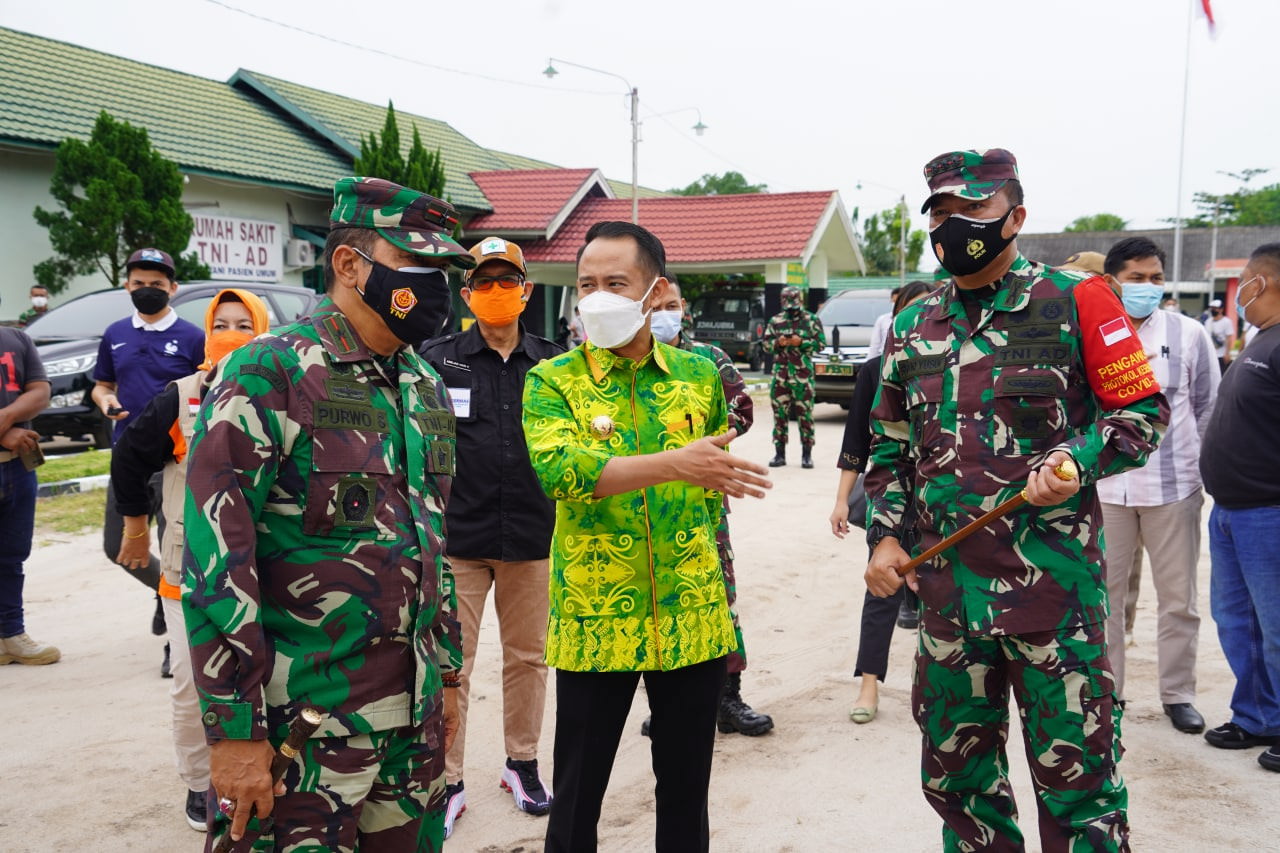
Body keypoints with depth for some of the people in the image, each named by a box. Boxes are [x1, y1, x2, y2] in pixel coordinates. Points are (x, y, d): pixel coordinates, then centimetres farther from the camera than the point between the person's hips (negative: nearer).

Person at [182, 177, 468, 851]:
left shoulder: (425, 387, 11)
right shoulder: (267, 375, -13)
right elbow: (215, 564, -17)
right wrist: (234, 730, -19)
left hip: (416, 713, 7)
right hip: (302, 724, -7)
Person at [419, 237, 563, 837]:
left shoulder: (552, 363, 7)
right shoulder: (437, 360, 1)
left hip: (532, 538, 2)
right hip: (458, 537, -2)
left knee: (528, 656, 13)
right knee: (451, 664, 3)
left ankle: (522, 763, 31)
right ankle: (448, 782, 17)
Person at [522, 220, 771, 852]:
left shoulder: (699, 375, 6)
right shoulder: (552, 382, -3)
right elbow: (558, 467, -23)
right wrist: (675, 463, -33)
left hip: (692, 619, 2)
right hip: (594, 622, -2)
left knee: (686, 790, 15)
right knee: (577, 794, 9)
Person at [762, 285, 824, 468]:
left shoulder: (812, 320, 3)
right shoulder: (775, 321, 10)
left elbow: (821, 343, 1)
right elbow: (765, 344, 12)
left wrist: (801, 342, -14)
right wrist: (777, 343, -8)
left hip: (803, 375, -3)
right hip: (780, 374, 3)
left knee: (805, 414, -1)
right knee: (779, 413, 4)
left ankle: (807, 454, 6)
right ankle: (779, 454, 12)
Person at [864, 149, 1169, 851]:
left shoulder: (1076, 303, -3)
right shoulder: (912, 327, 12)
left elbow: (1143, 411, 0)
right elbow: (890, 447, 18)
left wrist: (1079, 462, -17)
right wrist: (885, 535, 6)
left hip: (1055, 581, -5)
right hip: (947, 585, 5)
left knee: (1076, 778, 3)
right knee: (955, 774, 16)